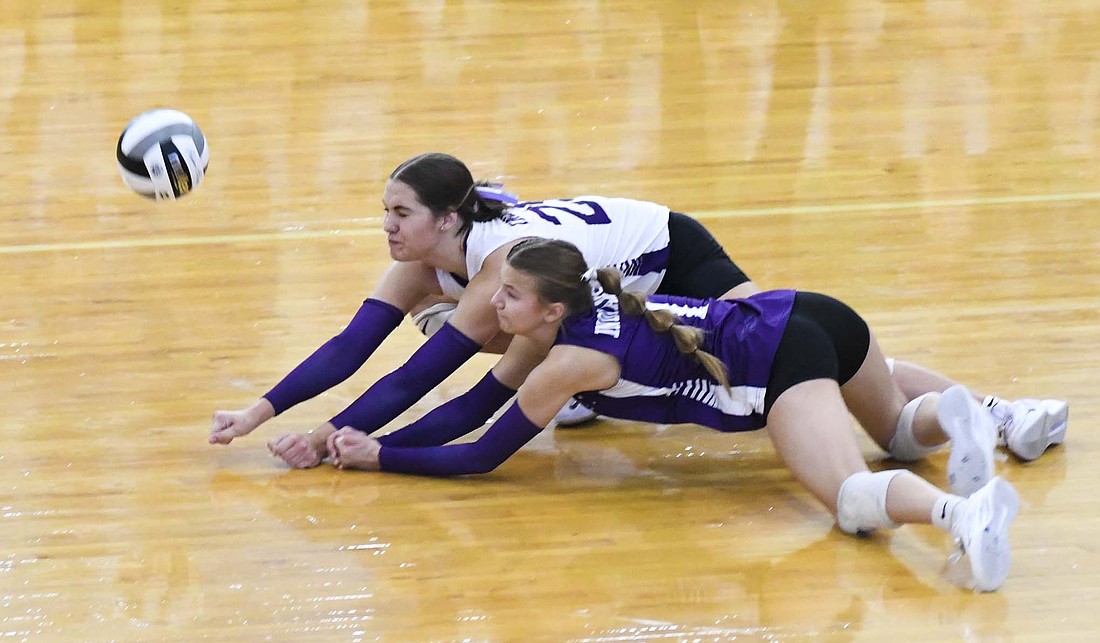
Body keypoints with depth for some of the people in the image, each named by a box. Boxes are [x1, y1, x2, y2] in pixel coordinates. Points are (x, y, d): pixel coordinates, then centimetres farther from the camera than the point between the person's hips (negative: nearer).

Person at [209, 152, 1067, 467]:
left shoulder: (504, 257, -36)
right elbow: (351, 346, -14)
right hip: (606, 284, 8)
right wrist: (265, 409, -24)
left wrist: (337, 437, -43)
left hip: (675, 258, -8)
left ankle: (991, 410, -22)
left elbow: (421, 375, -39)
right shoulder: (423, 263, -14)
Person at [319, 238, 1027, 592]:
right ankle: (951, 414, 3)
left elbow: (482, 457, -3)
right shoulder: (555, 320, 14)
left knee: (856, 499, -28)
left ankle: (965, 511, -56)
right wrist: (373, 440, 12)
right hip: (816, 314, 9)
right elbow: (470, 408, 19)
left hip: (780, 361, -9)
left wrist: (379, 456, 4)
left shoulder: (567, 361, -10)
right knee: (902, 435, 35)